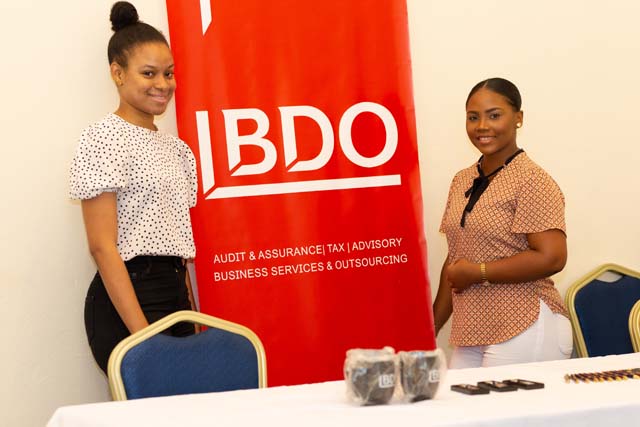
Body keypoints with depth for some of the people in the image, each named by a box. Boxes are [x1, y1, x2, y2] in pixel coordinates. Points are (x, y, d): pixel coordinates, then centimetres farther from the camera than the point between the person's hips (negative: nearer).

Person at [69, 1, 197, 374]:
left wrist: (194, 321, 12)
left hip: (176, 296, 7)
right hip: (126, 300, -7)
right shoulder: (104, 137, -8)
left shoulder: (176, 148, 14)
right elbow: (102, 246, -14)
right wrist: (143, 334, -19)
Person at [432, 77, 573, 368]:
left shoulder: (532, 181, -9)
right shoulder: (462, 181, 12)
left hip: (524, 331, -6)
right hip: (471, 334, 7)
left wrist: (477, 272, -13)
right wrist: (432, 328, 18)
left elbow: (551, 258, -18)